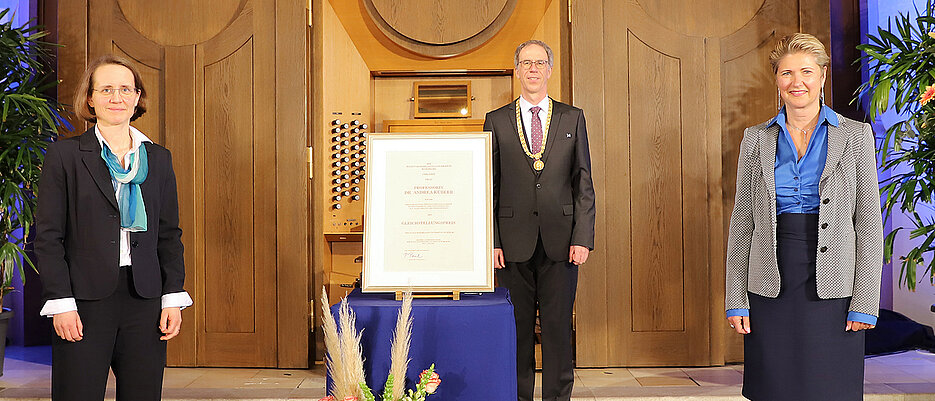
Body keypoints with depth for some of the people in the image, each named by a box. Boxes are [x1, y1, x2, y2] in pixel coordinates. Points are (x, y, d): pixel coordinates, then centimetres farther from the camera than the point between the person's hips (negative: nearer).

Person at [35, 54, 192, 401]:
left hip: (145, 299, 3)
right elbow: (48, 236, 0)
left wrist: (173, 297, 4)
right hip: (85, 300, -2)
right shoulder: (64, 155, 2)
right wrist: (60, 303, -8)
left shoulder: (158, 158, 11)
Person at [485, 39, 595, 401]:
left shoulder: (572, 118, 9)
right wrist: (491, 241, -3)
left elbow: (584, 184, 6)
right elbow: (488, 187, 6)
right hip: (514, 242, 0)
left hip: (560, 240, 0)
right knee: (517, 329, 6)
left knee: (558, 327, 4)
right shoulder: (497, 121, 8)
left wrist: (583, 237, -4)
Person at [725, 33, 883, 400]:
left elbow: (869, 223, 1)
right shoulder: (756, 139, 7)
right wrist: (736, 299, 1)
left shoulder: (855, 135, 4)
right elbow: (742, 222, 6)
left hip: (831, 287, -1)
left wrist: (865, 302, -6)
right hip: (771, 286, 1)